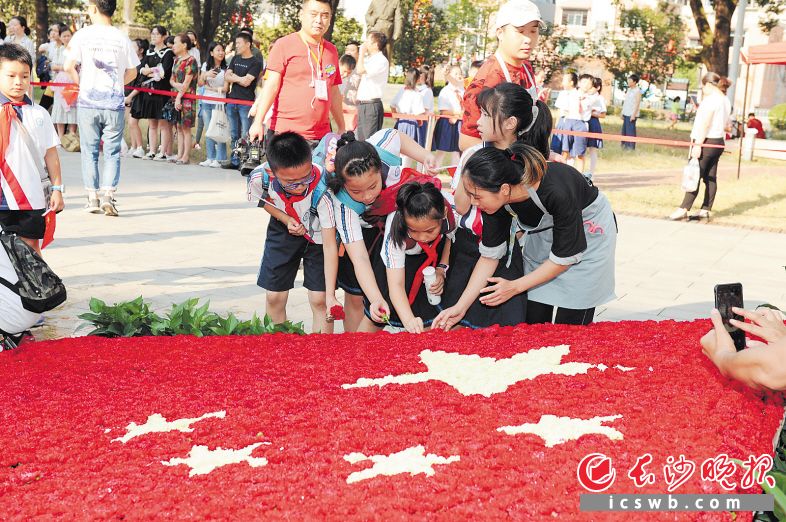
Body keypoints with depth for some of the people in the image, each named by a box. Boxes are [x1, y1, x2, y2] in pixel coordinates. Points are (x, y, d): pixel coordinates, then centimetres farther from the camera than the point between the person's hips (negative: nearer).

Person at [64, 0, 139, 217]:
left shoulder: (82, 35, -2)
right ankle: (108, 195, -7)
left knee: (89, 151, 10)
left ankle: (92, 198, 12)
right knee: (112, 152, 6)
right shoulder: (122, 38, 0)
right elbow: (132, 72, 6)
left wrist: (80, 83, 9)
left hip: (88, 102, 0)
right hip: (115, 103, 0)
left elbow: (69, 66, -8)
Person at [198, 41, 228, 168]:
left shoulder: (226, 67, -3)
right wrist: (206, 75, -12)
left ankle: (219, 159, -4)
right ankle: (210, 158, 14)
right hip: (206, 102, 5)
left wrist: (212, 88, -10)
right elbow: (200, 83, 6)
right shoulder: (206, 65, 9)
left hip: (219, 102, -4)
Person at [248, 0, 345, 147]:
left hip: (321, 136, 4)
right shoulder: (284, 45, 0)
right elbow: (271, 85, -4)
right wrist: (258, 122, -12)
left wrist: (342, 129, 20)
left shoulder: (331, 51, 15)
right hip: (285, 133, -4)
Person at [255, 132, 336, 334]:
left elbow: (330, 246, -34)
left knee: (319, 299, -10)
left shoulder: (322, 190, -39)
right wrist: (286, 219, -20)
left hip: (318, 234, -3)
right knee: (274, 296, 5)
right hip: (284, 229, 3)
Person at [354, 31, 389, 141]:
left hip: (372, 105, -9)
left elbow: (360, 70, -22)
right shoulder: (368, 59, 18)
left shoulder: (381, 61, -11)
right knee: (361, 139, 11)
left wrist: (362, 52, -10)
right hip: (362, 104, 9)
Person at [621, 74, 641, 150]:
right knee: (624, 131, 10)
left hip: (631, 115, -8)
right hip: (626, 114, 8)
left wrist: (633, 115, -19)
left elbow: (637, 104, -14)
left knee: (630, 132, -8)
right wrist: (623, 113, 17)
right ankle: (624, 147, 17)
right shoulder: (629, 90, 15)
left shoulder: (637, 91, -9)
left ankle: (631, 148, -5)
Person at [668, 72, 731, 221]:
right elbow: (727, 126, 20)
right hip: (719, 142, 9)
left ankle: (684, 209, -13)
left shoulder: (710, 99, -13)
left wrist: (698, 144, -21)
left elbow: (705, 124, -20)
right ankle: (705, 210, 11)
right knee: (711, 178, 9)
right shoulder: (726, 100, 14)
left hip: (706, 142, -9)